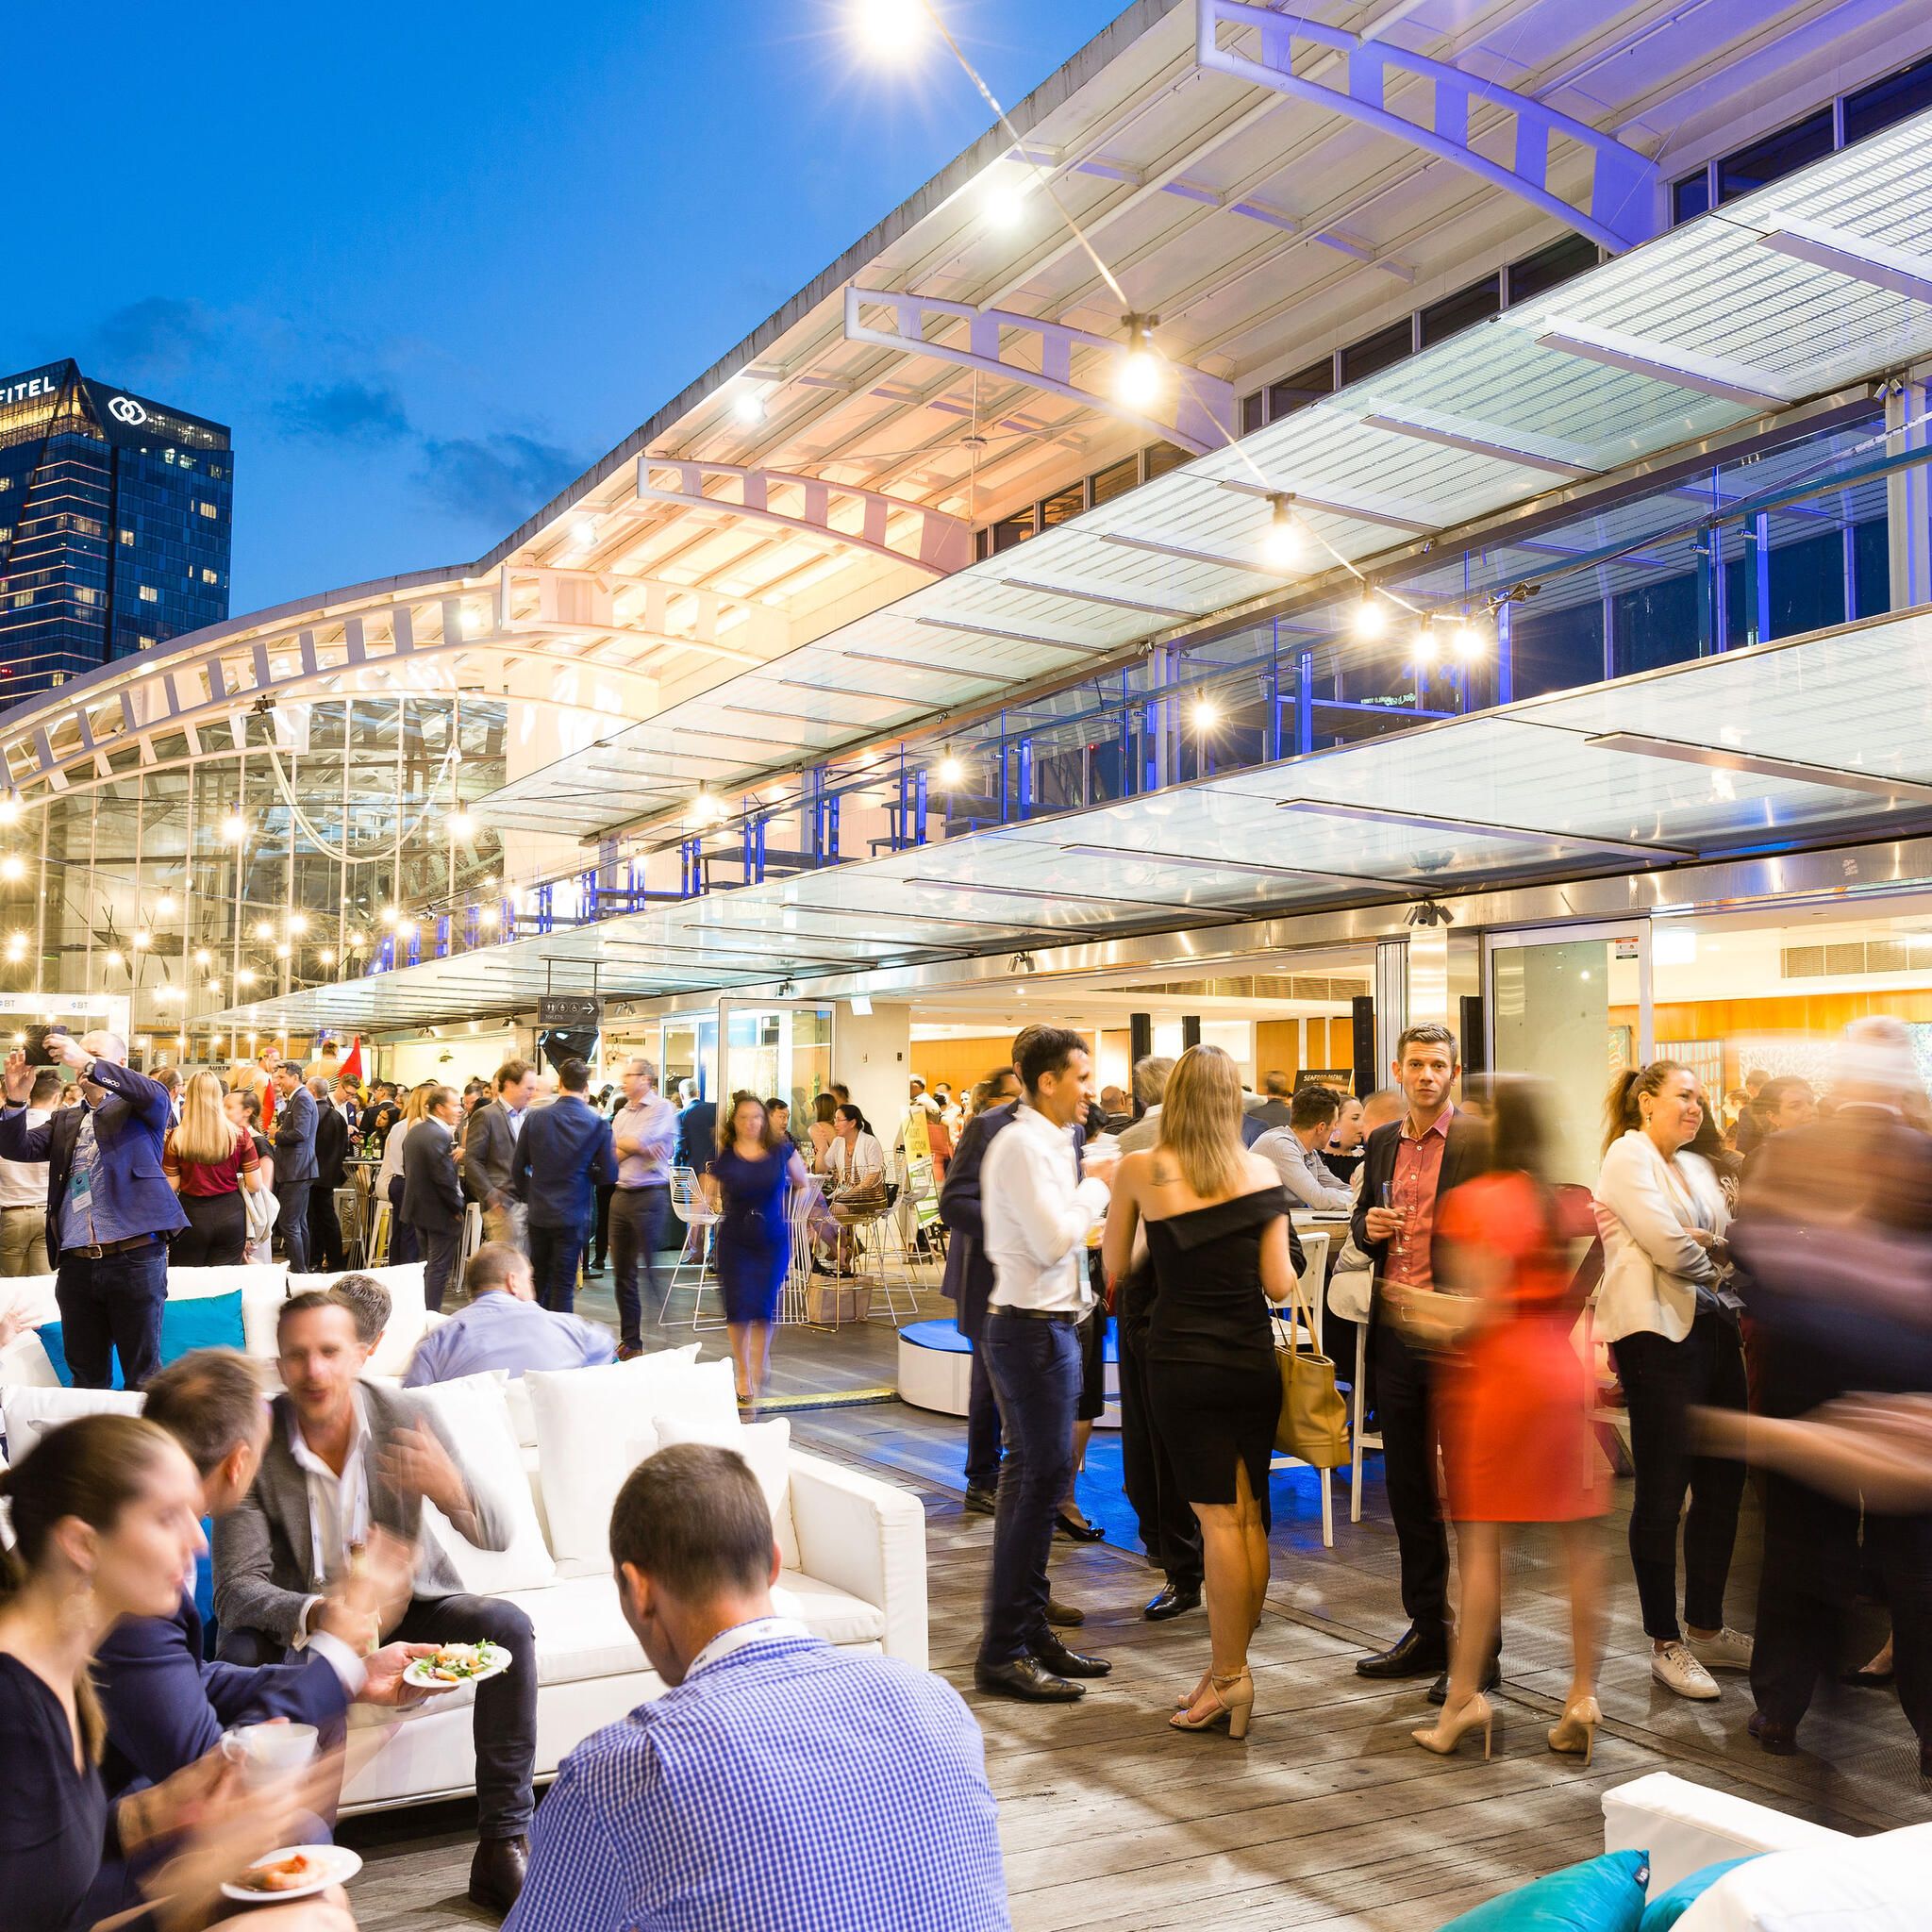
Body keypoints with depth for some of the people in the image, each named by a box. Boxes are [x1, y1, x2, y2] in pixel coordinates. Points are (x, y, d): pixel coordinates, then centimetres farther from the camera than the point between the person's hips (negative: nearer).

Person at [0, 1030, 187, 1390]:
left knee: (142, 1374, 0)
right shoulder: (64, 1121, 20)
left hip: (135, 1258, -5)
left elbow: (155, 1093, -17)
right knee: (86, 1376, 10)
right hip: (76, 1264, 5)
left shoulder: (139, 1109, 6)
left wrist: (87, 1063, -21)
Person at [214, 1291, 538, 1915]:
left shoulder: (406, 1418, -14)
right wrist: (315, 1615, -43)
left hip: (406, 1601, 1)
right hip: (302, 1613, -1)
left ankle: (504, 1847, -15)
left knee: (507, 1626, -24)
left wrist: (454, 1492, -38)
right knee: (239, 1652, -33)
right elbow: (236, 1588, -21)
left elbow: (497, 1536, -13)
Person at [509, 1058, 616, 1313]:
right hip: (573, 1216, -3)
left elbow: (518, 1168, 3)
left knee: (540, 1283, 16)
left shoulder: (535, 1118, -3)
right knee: (564, 1285, 2)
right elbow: (609, 1174, -8)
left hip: (539, 1214, 3)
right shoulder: (598, 1124, -9)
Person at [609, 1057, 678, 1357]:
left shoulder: (662, 1108, -5)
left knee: (653, 1271, -6)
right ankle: (630, 1341, 19)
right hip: (622, 1195, 7)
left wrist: (620, 1143, 3)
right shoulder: (622, 1114, 15)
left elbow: (639, 1141, -16)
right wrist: (635, 1147, -10)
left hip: (650, 1196, -7)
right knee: (623, 1272, 10)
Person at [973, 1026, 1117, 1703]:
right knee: (1040, 1479, -7)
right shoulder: (1022, 1145, -16)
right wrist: (1096, 1185, -9)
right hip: (1032, 1328, -10)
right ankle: (1003, 1652, 1)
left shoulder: (1048, 1143, 15)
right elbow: (1053, 1241, -22)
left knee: (1032, 1479, 15)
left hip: (1046, 1324, 10)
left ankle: (1030, 1631, 26)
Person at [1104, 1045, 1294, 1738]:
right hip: (1254, 1358, 3)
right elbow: (1279, 1285, -1)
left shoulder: (1140, 1170, -5)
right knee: (1249, 1517, 10)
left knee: (1217, 1517, 0)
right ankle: (1231, 1669, 17)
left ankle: (1228, 1677, 4)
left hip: (1182, 1361, -3)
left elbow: (1114, 1269, 5)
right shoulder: (1261, 1172, 0)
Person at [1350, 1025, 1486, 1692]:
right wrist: (1369, 1226, -1)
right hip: (1395, 1332, 7)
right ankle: (1427, 1631, 27)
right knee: (1408, 1488, 14)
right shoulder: (1382, 1143, 12)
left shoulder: (1481, 1143, -7)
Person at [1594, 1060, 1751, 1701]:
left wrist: (1711, 1244, -8)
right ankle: (1665, 1644, 10)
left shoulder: (1697, 1167, 19)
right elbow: (1669, 1247, -16)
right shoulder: (1628, 1155, -7)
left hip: (1712, 1327, 8)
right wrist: (1715, 1262, 2)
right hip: (1657, 1331, -8)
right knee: (1663, 1491, 0)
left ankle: (1707, 1629, 25)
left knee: (1722, 1482, 11)